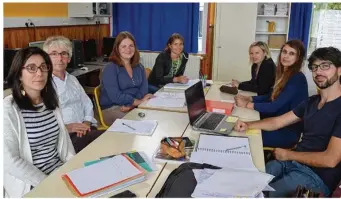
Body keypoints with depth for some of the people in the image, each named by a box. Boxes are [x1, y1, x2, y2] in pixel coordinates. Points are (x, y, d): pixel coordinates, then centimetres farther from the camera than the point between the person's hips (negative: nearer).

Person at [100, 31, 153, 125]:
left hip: (134, 106, 5)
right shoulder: (110, 69, -8)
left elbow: (143, 90, -1)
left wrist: (130, 105, -19)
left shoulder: (139, 67, 10)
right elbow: (115, 96, -18)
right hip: (112, 108, -5)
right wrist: (139, 101, -16)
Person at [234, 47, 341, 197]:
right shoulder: (312, 101, 11)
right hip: (292, 162, 8)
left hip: (316, 176, -7)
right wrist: (248, 125, -3)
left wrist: (289, 154, -11)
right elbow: (277, 122, 13)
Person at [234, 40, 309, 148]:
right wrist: (249, 98, 1)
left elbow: (275, 106, -24)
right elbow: (272, 96, 14)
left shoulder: (297, 79, -20)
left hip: (288, 131, -8)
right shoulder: (285, 74, 8)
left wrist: (247, 105, -19)